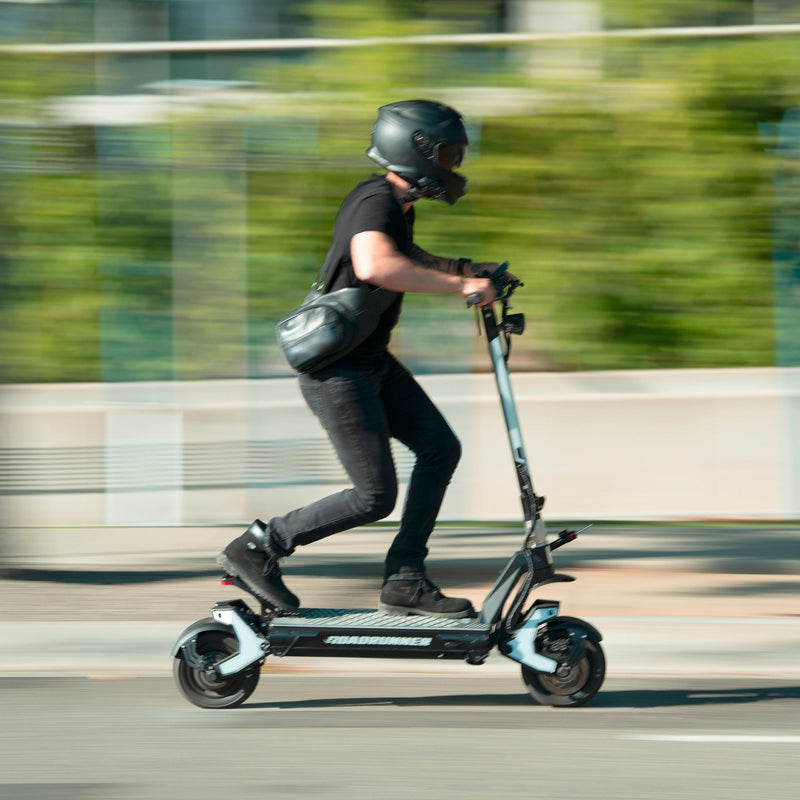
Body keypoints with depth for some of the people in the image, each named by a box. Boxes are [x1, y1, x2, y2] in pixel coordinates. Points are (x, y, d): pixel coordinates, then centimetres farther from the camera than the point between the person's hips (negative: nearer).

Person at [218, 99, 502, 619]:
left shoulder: (395, 203, 9)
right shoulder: (376, 202, -23)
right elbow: (374, 267, -45)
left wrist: (467, 269, 17)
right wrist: (459, 284, -40)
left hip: (372, 362, 10)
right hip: (338, 373, -10)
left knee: (441, 448, 7)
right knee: (376, 498, -5)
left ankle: (405, 581, 11)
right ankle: (256, 550, 5)